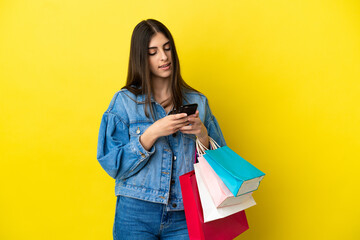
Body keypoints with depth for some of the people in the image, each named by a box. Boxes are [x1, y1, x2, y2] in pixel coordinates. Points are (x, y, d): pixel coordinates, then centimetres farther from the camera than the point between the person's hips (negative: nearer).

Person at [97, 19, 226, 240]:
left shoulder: (197, 102, 5)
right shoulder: (125, 101, -2)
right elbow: (114, 166, -7)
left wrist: (202, 135, -12)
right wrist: (152, 133, -18)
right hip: (136, 215, -1)